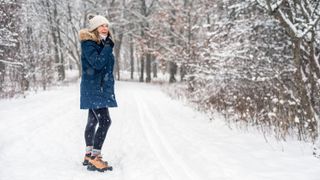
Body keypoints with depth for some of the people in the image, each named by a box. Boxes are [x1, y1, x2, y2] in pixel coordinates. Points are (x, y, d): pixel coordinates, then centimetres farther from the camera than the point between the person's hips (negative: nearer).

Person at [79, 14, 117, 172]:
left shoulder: (102, 43, 13)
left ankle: (89, 155, 23)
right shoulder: (88, 43, -13)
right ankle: (94, 159, -16)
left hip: (100, 88, 9)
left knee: (93, 121, 14)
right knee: (105, 121, -17)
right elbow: (97, 63, -25)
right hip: (93, 88, -9)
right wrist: (108, 47, -19)